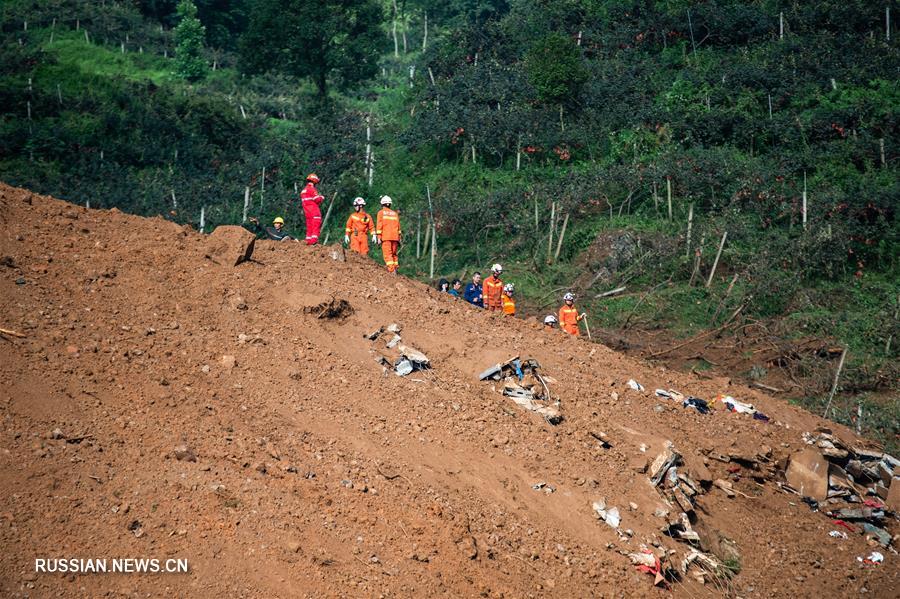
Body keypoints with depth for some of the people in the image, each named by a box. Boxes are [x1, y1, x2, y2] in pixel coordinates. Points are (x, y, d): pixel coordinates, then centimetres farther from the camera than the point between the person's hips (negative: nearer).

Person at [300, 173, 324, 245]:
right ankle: (314, 240, -19)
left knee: (309, 226, 11)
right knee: (316, 226, -10)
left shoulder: (303, 190, 18)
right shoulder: (312, 189, -10)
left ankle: (308, 240, 10)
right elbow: (318, 199, -12)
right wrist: (322, 197, 6)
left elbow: (302, 202, 22)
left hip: (306, 211, 9)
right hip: (314, 211, -9)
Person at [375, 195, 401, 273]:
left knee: (387, 254, -8)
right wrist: (399, 237, 18)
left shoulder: (381, 212, 6)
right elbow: (398, 226, 15)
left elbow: (379, 225, -2)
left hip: (386, 237, -4)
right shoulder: (395, 213, 17)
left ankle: (391, 270, -19)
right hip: (395, 237, 4)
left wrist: (378, 237, -3)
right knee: (394, 253, 13)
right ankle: (395, 267, 5)